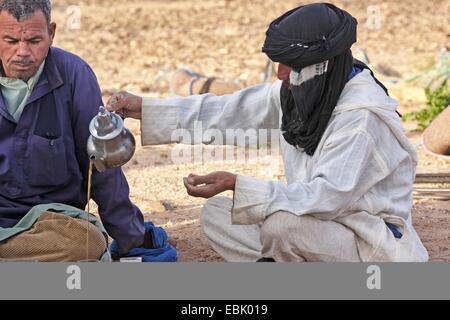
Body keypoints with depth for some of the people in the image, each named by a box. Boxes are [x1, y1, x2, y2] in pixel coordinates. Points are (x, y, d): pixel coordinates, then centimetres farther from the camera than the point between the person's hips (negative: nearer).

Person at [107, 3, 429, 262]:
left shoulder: (363, 116, -25)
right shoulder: (295, 92, -1)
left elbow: (329, 197, -31)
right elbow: (229, 110, 4)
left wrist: (237, 185, -34)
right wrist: (143, 108, -2)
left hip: (373, 245, -8)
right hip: (322, 225, 8)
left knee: (280, 224, -33)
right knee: (215, 215, 0)